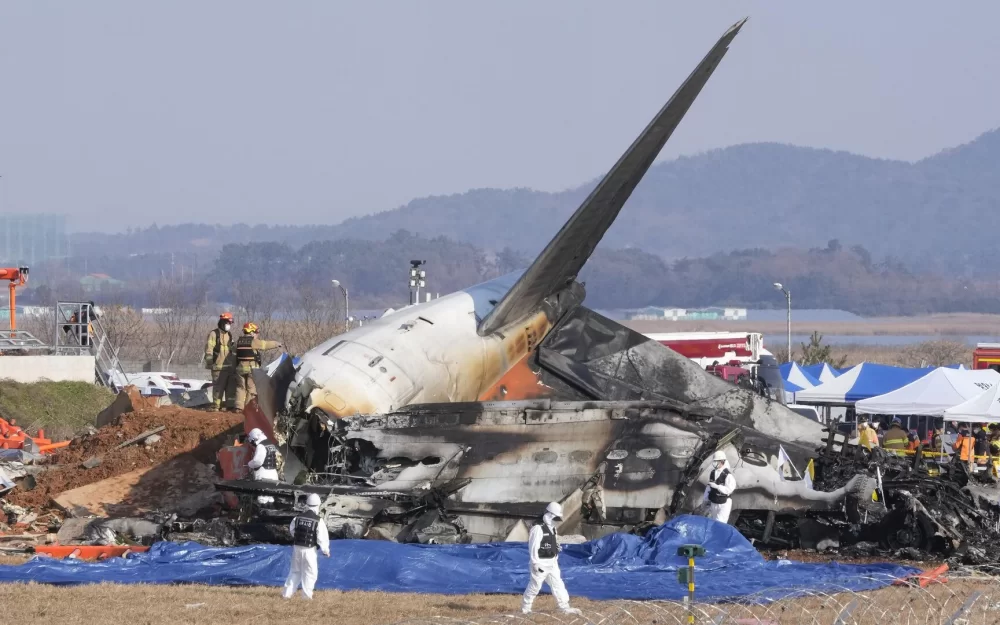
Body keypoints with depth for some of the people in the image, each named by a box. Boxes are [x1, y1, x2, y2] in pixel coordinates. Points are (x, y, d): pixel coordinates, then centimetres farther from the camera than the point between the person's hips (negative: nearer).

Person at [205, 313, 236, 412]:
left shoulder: (229, 335, 19)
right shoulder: (214, 334, -5)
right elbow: (209, 349, -12)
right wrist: (209, 361, -21)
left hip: (230, 366, 7)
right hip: (219, 366, -7)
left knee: (231, 387, 8)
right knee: (218, 387, -8)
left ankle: (230, 405, 14)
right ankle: (216, 406, -5)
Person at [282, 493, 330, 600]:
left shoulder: (297, 518, -1)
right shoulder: (319, 521, -13)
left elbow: (291, 530, 15)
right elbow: (322, 538, -11)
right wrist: (326, 551, 3)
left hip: (297, 548, 4)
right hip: (309, 550, -4)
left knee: (295, 571, 17)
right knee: (310, 572, 8)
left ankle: (287, 593, 16)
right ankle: (307, 595, 7)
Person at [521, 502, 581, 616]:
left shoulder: (552, 528, 11)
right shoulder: (538, 528, -19)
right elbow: (533, 547, -21)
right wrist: (535, 564, -22)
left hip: (552, 562, 8)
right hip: (541, 563, -8)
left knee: (558, 584, 7)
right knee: (535, 585, 0)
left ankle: (565, 607, 8)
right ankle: (525, 607, 14)